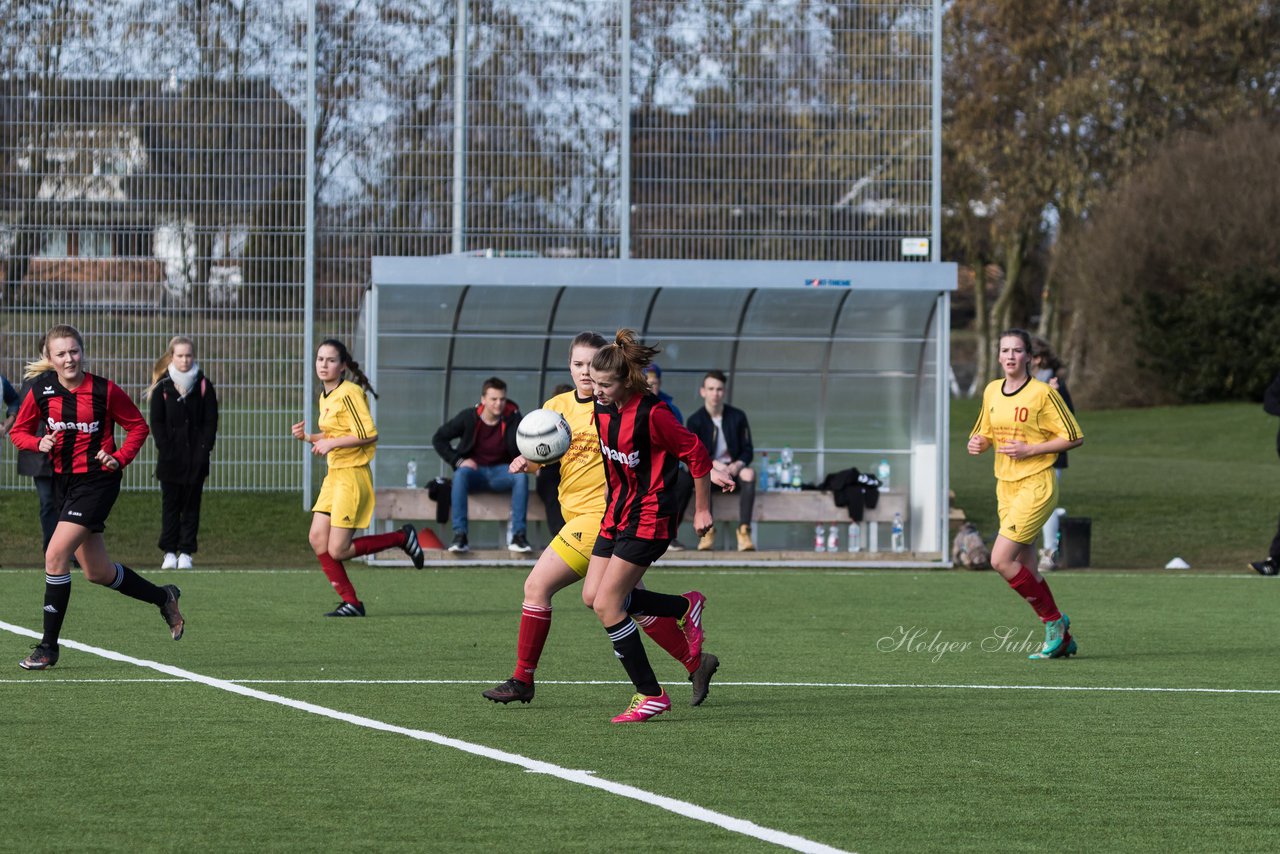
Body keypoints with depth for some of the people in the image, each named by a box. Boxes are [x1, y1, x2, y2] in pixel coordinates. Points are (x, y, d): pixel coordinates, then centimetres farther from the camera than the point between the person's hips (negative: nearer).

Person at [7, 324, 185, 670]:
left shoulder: (104, 390, -10)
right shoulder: (41, 389, -1)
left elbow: (138, 426, 2)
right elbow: (18, 431, 9)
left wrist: (119, 458, -11)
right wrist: (39, 442, -11)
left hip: (97, 481, -6)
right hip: (63, 482, 6)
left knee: (56, 555, -18)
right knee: (97, 571, 13)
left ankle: (48, 646, -9)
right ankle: (163, 597, 38)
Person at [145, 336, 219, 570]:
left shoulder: (204, 386, 3)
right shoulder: (162, 387, 2)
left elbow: (211, 421, 2)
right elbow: (156, 422, 0)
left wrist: (204, 449, -9)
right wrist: (165, 448, -11)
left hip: (196, 456, 0)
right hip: (170, 458, 0)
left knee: (191, 505, 4)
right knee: (170, 505, 2)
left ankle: (186, 552, 8)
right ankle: (169, 552, 7)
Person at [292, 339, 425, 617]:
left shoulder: (349, 393, -15)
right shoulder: (325, 397, 14)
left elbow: (368, 434, -21)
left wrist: (331, 443, -19)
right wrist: (308, 437, 8)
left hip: (352, 476, -9)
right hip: (334, 476, 9)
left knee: (337, 550, -9)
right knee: (317, 539, 0)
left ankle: (402, 537, 8)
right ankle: (351, 603, 8)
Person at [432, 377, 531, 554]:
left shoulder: (512, 417, -5)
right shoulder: (469, 417, -6)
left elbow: (518, 452, -12)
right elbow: (439, 439, 1)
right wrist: (458, 461, -9)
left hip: (501, 472, 1)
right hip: (475, 471, -1)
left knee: (521, 476, -30)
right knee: (460, 474, -35)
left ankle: (518, 536, -29)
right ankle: (460, 536, -38)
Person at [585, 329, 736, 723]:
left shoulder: (651, 414, -22)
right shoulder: (603, 409, 2)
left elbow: (696, 454, -13)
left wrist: (702, 510, -6)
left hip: (649, 517, -9)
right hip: (617, 511, 9)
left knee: (607, 605, -12)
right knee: (592, 596, 5)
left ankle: (650, 694, -2)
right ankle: (686, 606, 22)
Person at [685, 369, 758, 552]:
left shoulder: (738, 417, 6)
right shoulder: (696, 421, 0)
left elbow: (748, 450, 5)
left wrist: (738, 464, -17)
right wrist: (714, 464, -26)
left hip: (733, 469, 2)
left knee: (749, 474, -34)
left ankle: (744, 532, -40)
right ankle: (707, 532, -36)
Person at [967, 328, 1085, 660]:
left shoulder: (1043, 393, -10)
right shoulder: (991, 391, 9)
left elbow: (1075, 437, -8)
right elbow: (987, 433, 23)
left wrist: (1030, 449, -16)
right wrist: (978, 443, -1)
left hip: (1036, 486, -7)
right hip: (1005, 485, 7)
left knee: (1001, 560, -16)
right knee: (1026, 572, 5)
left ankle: (1054, 621, 0)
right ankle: (1061, 639, 15)